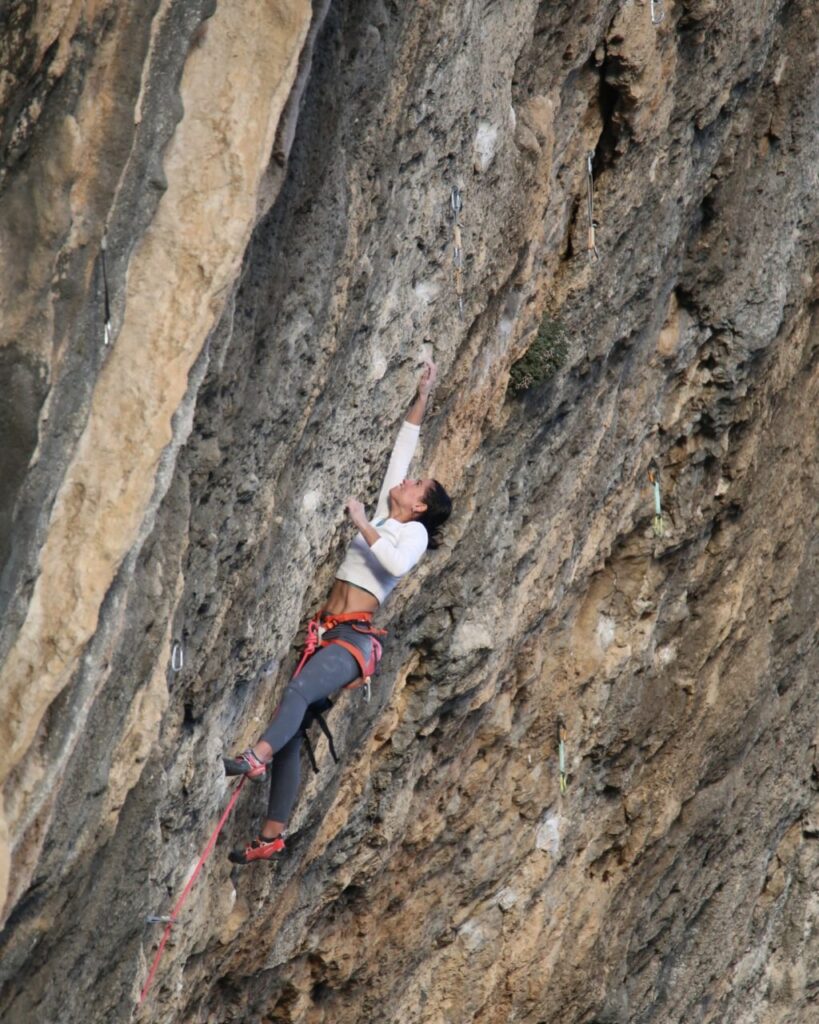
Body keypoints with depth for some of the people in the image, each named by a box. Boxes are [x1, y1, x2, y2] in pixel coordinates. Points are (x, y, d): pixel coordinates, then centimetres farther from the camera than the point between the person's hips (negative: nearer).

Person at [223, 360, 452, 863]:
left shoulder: (414, 532, 2)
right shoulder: (384, 516, 22)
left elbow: (397, 562, -22)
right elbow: (402, 449, 30)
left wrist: (360, 524, -16)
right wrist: (422, 398, 31)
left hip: (354, 639, -7)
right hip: (325, 633, 7)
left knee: (299, 690, -35)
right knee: (294, 727, -2)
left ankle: (258, 755, -60)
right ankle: (273, 835, -4)